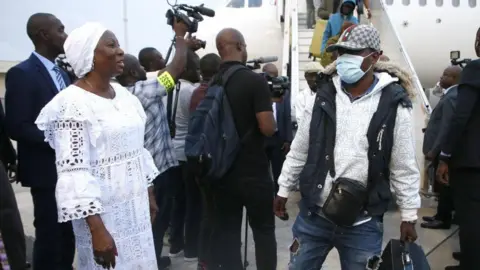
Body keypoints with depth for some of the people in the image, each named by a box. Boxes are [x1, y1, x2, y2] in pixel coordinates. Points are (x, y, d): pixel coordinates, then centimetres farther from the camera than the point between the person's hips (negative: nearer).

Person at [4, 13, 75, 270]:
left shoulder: (62, 73, 14)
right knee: (49, 233, 3)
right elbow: (16, 127, -18)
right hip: (46, 169, -7)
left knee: (69, 232, 14)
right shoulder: (21, 73, -12)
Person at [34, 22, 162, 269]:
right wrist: (97, 230, -22)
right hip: (102, 212, -7)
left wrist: (150, 196, 16)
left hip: (135, 207, 7)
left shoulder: (123, 94, 6)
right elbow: (73, 173, -20)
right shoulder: (72, 103, -15)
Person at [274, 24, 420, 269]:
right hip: (313, 215, 3)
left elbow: (404, 167, -1)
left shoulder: (393, 105, -8)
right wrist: (284, 190, 12)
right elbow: (299, 151, 9)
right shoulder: (323, 97, 0)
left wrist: (409, 216, 2)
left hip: (363, 223, -2)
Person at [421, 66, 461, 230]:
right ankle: (441, 215, 24)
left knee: (444, 185, -1)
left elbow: (447, 127, -24)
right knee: (443, 185, 15)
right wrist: (433, 149, 18)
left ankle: (444, 219, 7)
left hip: (442, 149, -10)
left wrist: (434, 150, -22)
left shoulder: (451, 97, -18)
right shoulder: (451, 95, 14)